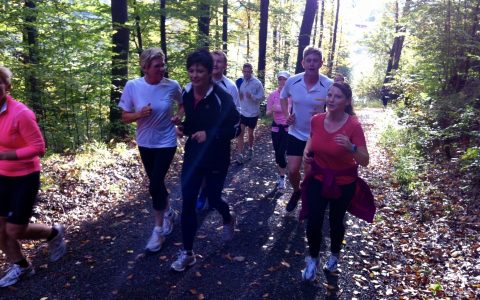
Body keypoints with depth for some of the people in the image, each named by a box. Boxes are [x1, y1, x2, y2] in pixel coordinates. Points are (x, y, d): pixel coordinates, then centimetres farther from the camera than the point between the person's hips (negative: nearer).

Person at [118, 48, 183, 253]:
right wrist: (139, 114, -25)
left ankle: (158, 230, 7)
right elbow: (125, 117, -5)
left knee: (155, 184, -8)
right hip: (145, 143, 3)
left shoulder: (172, 86, -13)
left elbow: (183, 104, 9)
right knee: (156, 182, 16)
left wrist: (179, 115, -11)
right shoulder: (132, 86, -12)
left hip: (166, 143, -3)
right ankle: (168, 212, 42)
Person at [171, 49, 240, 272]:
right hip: (193, 155, 4)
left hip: (216, 158, -4)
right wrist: (182, 128, -6)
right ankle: (187, 253, 16)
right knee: (187, 203, 1)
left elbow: (235, 128, -13)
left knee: (213, 198, 12)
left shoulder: (221, 97, -18)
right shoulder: (186, 93, 0)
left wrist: (209, 135, -25)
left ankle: (228, 219, 51)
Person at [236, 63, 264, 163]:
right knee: (240, 132, -7)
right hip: (242, 112, 2)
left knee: (251, 133, 14)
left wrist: (252, 96, -29)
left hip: (253, 112, -2)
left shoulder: (257, 83, -13)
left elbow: (262, 96, -12)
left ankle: (250, 149, 39)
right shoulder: (240, 81, -2)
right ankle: (240, 154, -3)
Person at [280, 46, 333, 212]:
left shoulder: (329, 85, -17)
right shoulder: (292, 81, -9)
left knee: (310, 173, 9)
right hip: (296, 134, 2)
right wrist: (286, 115, -2)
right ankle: (296, 191, 34)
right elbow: (283, 97, 12)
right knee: (292, 170, 1)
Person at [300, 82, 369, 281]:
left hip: (344, 183, -2)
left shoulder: (353, 126, -23)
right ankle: (312, 259, 28)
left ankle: (334, 255, 46)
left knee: (336, 221, 16)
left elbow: (365, 161, -22)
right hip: (318, 179, 3)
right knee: (313, 222, 0)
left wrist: (350, 147, -40)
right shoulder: (316, 120, -11)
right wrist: (307, 150, -7)